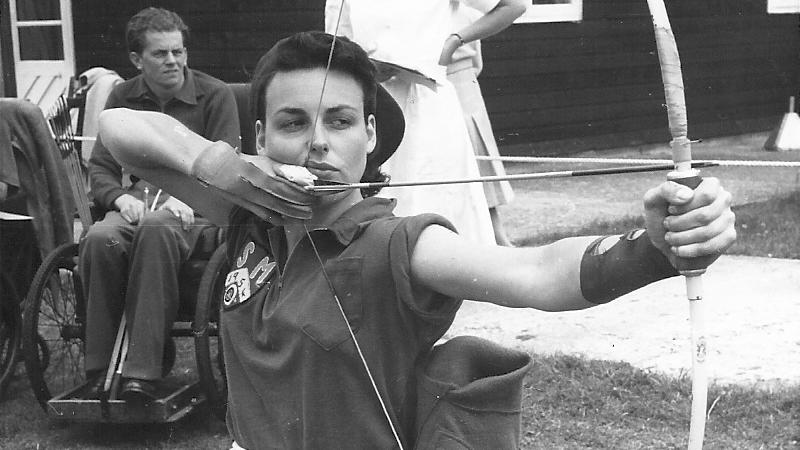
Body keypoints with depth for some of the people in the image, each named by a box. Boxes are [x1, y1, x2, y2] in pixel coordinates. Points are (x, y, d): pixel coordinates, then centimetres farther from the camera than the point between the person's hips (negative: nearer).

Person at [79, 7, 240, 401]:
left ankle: (143, 369, -39)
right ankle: (100, 369, -24)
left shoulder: (216, 95, 5)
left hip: (195, 205, -3)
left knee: (157, 230, -40)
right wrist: (121, 197, -10)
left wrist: (186, 198, -20)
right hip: (139, 201, 3)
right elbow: (100, 168, 13)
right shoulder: (122, 98, 15)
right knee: (100, 239, -33)